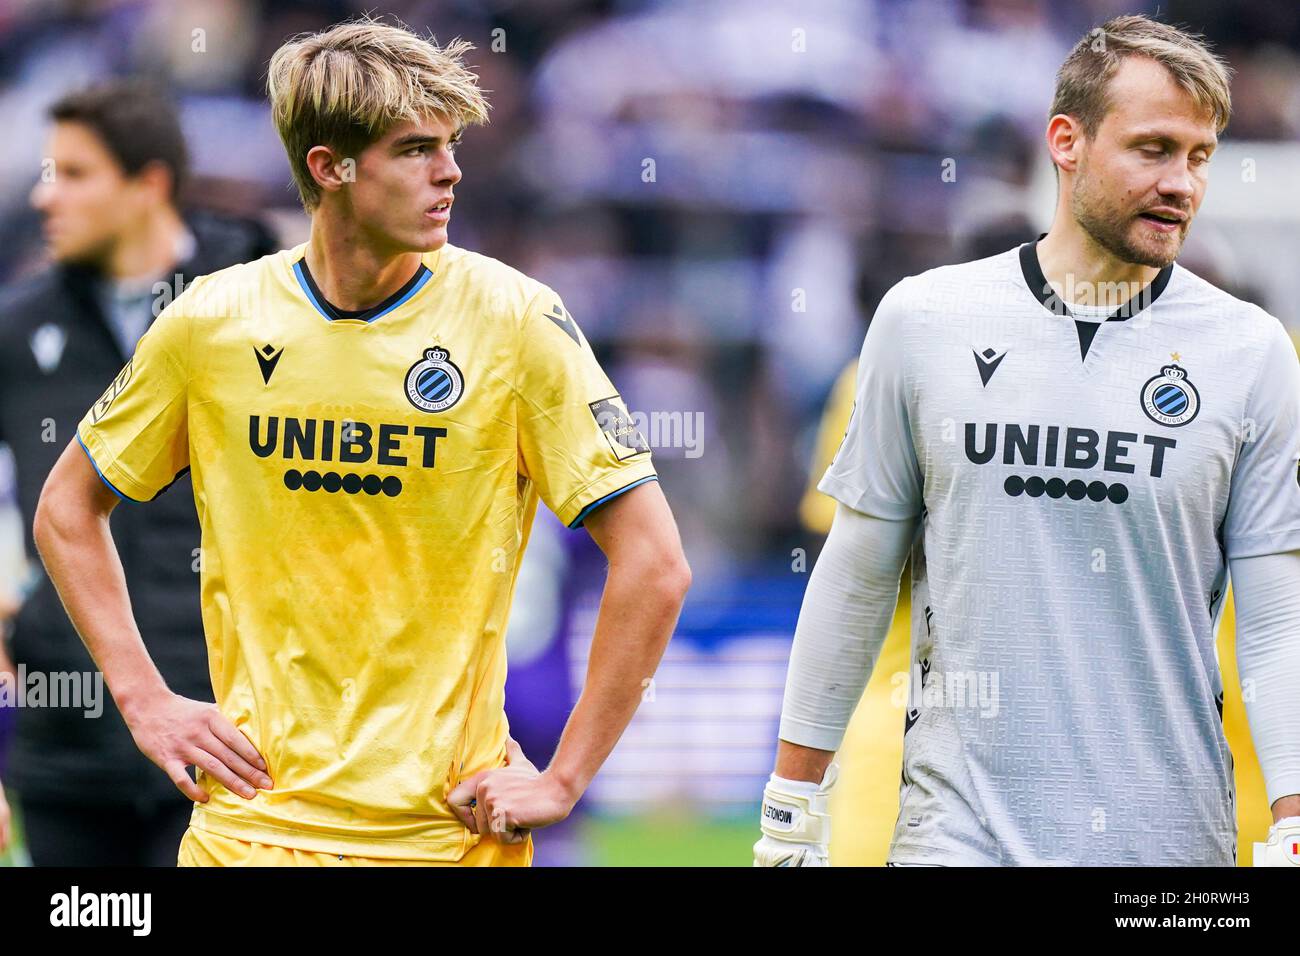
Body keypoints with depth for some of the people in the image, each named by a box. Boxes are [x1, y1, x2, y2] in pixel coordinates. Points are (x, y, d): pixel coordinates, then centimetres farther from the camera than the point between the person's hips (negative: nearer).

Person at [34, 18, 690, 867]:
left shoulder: (513, 320, -8)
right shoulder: (213, 325, -1)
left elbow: (655, 565, -8)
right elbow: (68, 507, 13)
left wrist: (562, 781, -10)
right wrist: (144, 700, 4)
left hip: (450, 829, -1)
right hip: (251, 821, 1)